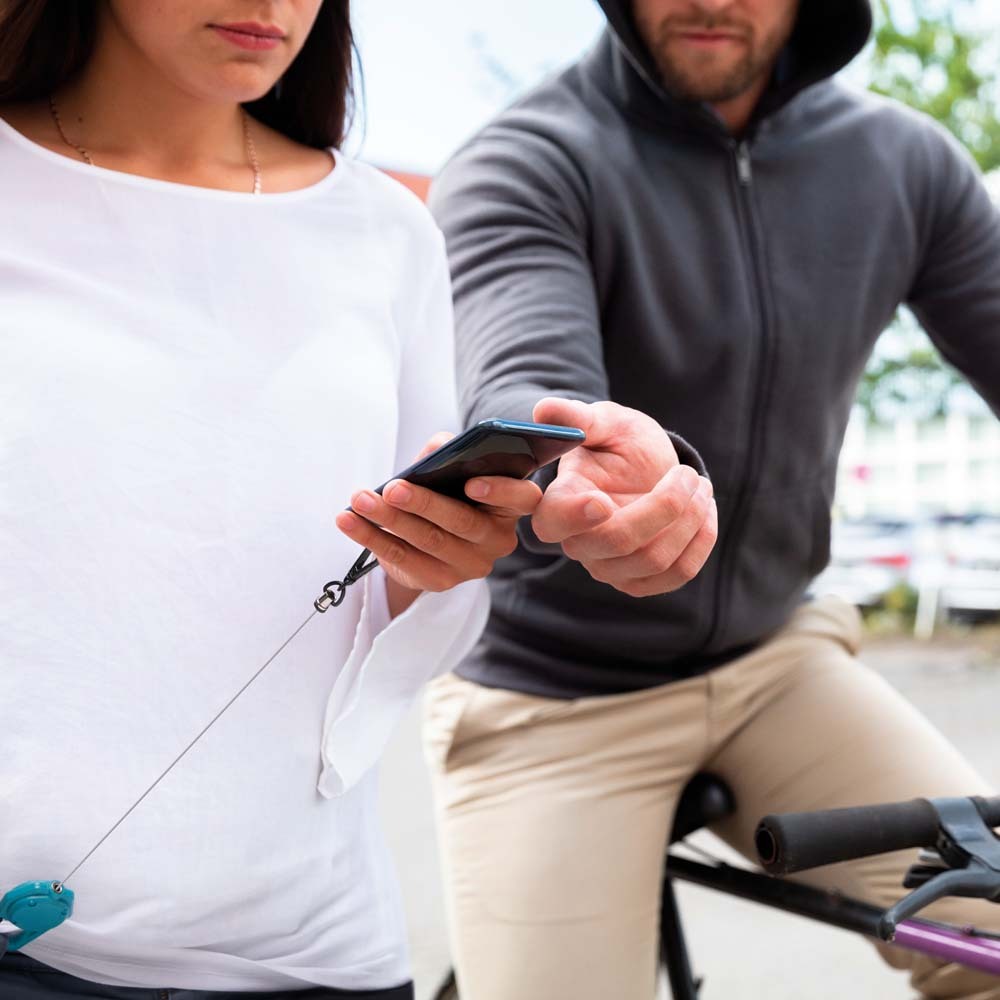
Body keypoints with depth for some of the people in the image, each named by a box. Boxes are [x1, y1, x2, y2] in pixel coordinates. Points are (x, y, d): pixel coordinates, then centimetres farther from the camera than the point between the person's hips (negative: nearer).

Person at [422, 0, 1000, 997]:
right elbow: (522, 388, -33)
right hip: (549, 693, -3)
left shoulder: (903, 164, -1)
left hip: (772, 659, 4)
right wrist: (591, 464, -56)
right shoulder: (522, 168, -15)